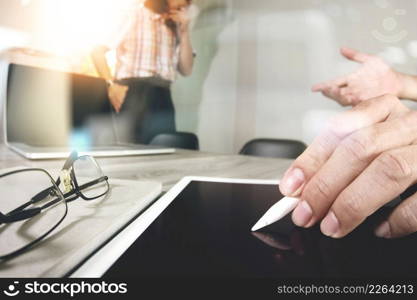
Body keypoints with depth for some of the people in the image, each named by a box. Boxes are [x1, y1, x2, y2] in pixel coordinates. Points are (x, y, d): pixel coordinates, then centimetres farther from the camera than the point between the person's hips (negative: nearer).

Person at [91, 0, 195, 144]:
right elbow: (97, 50, -6)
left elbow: (186, 70, 9)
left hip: (163, 96, 6)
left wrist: (185, 31, 3)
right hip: (133, 94, -5)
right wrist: (111, 84, -15)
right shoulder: (136, 12, -1)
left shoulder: (175, 24, 18)